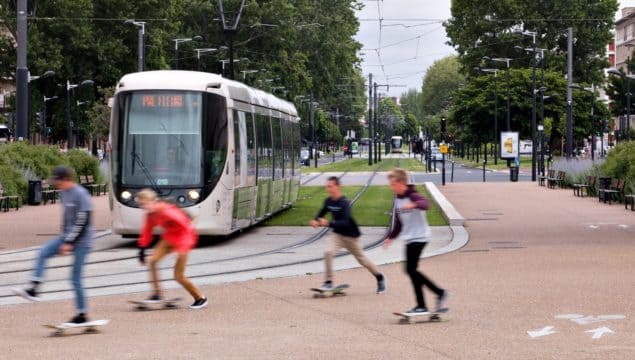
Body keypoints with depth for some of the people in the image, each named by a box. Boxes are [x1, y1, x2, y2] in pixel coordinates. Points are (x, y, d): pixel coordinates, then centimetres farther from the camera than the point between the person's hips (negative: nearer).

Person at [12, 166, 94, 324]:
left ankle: (82, 315, 5)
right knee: (42, 253, -9)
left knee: (76, 279, -5)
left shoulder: (81, 195, -18)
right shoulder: (64, 193, 9)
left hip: (81, 241, -8)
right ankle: (34, 290, -12)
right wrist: (64, 238, 20)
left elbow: (83, 221, -21)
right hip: (68, 237, 8)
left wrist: (69, 243, -20)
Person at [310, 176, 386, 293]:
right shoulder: (328, 201, -6)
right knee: (328, 252, -20)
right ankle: (329, 282, -11)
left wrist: (328, 223, -47)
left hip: (351, 235, -5)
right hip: (337, 234, 5)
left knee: (362, 259, 11)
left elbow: (345, 223, -35)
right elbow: (321, 213, 8)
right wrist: (316, 221, -15)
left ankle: (380, 277, 34)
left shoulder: (344, 203, -26)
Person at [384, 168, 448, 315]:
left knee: (410, 269, -12)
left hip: (419, 237, -9)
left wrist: (414, 205, -57)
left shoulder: (413, 196, -15)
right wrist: (391, 237, 25)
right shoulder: (398, 199, 13)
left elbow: (425, 204, -38)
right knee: (411, 270, 6)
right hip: (409, 238, 9)